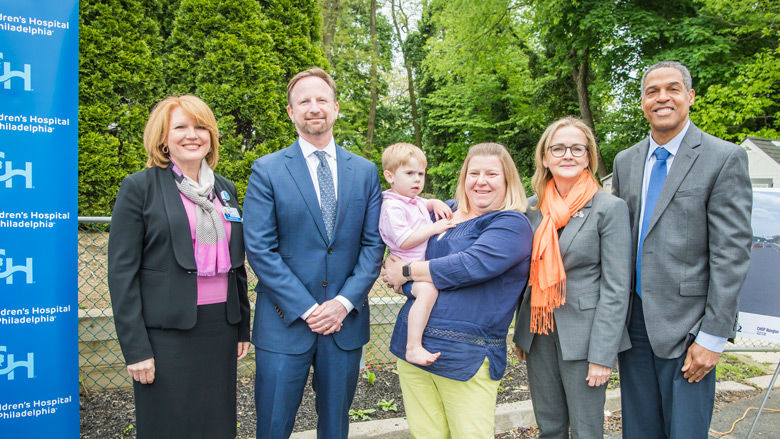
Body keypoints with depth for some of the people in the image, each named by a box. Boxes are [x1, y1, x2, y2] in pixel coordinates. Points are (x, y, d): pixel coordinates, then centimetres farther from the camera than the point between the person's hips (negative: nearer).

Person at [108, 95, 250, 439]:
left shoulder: (226, 189, 12)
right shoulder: (139, 187, -4)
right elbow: (121, 272, -8)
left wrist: (243, 328, 13)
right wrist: (135, 348, -12)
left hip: (220, 329, 5)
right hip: (167, 331, -5)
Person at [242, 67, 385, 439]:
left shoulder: (365, 171, 7)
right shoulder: (267, 170, -2)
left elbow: (373, 244, 3)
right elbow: (260, 250, -8)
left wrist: (345, 301, -10)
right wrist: (306, 309, -13)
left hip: (346, 321, 3)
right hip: (285, 322, -2)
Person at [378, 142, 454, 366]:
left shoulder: (416, 202, 16)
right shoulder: (392, 207, -15)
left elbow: (427, 203, 39)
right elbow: (404, 241, -23)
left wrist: (437, 203, 14)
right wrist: (433, 229, -20)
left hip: (425, 264, 11)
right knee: (428, 290, -35)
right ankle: (413, 348, -38)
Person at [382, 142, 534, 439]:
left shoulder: (512, 224, -6)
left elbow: (472, 265, -21)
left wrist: (407, 272, -11)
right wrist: (394, 274, 0)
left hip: (465, 357, -6)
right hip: (412, 344, 6)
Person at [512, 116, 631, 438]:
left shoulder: (609, 208, -8)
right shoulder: (533, 207, 6)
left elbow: (616, 289, -11)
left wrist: (602, 355, -15)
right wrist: (521, 333, 13)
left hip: (582, 335, -4)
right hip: (539, 332, 5)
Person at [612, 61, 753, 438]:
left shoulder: (724, 158, -6)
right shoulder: (625, 161, 10)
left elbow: (731, 254, -10)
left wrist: (712, 336, -13)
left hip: (684, 322, -4)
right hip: (632, 321, 5)